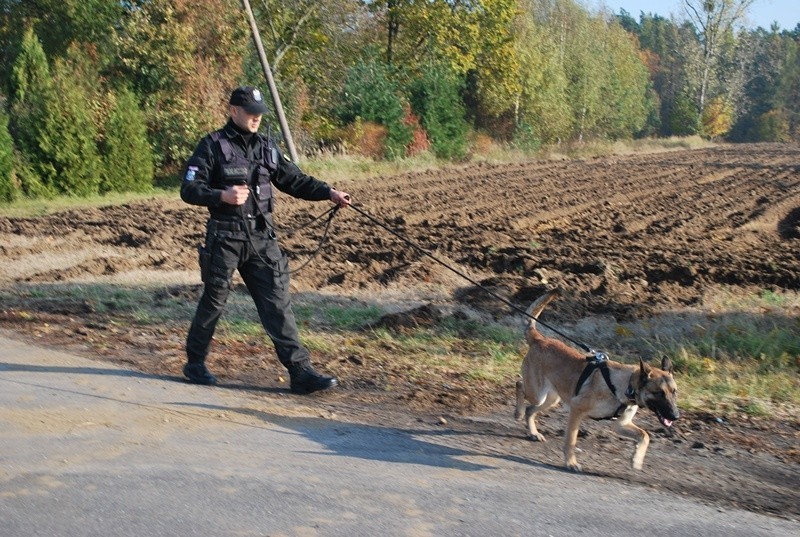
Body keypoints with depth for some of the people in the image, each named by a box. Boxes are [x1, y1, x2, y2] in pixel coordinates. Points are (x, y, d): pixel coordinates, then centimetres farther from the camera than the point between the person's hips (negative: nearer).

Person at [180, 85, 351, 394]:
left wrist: (328, 192, 1)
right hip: (224, 237, -4)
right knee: (214, 301, 7)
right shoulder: (213, 146, -4)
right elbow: (189, 190, -8)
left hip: (262, 238, 4)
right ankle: (195, 363, 27)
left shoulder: (266, 148, 13)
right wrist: (222, 196, -24)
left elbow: (293, 180, 13)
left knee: (277, 302, -1)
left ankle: (300, 372, -3)